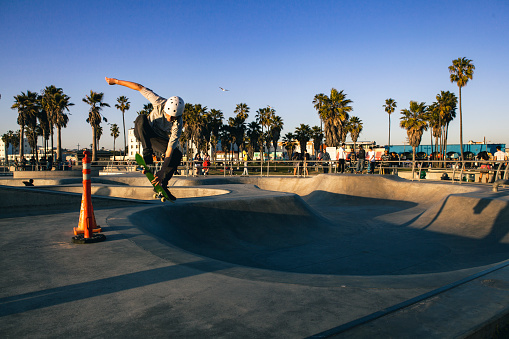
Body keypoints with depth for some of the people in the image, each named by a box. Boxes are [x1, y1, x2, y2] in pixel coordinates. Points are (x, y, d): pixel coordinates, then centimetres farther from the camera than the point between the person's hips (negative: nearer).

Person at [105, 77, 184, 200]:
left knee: (177, 155, -26)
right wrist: (116, 81, -12)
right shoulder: (160, 103, -29)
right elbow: (139, 87, -19)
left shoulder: (178, 125, -30)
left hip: (159, 140, 0)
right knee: (142, 118, -35)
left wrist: (162, 171, -43)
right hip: (144, 134, 0)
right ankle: (147, 153, -33)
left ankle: (162, 184, -11)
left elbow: (169, 150, -35)